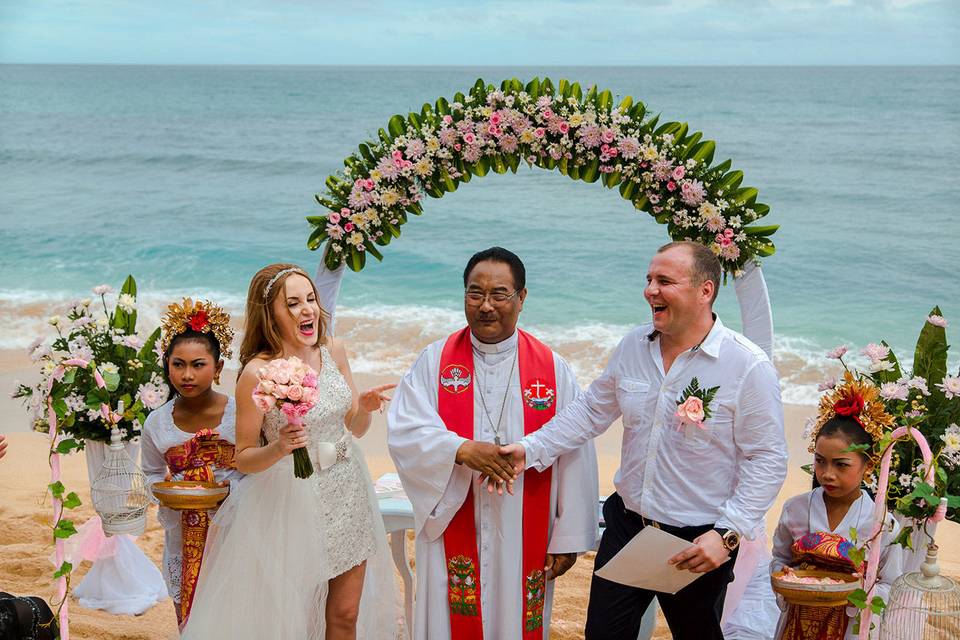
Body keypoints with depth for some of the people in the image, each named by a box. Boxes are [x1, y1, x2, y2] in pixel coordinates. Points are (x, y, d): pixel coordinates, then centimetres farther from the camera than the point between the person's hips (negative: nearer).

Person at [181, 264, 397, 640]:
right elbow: (244, 459, -9)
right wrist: (278, 449, -28)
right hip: (291, 500, -5)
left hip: (347, 494, 5)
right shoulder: (257, 372, -17)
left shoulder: (333, 351, -1)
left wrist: (365, 407, -12)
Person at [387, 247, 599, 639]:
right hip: (452, 530, 0)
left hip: (524, 539, 0)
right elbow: (404, 431, -9)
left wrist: (568, 538, -4)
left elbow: (575, 459, -3)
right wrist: (461, 449, -25)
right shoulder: (435, 361, 0)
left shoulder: (553, 369, -2)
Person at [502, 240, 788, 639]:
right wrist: (531, 449, 0)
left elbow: (767, 461, -14)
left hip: (698, 546, -4)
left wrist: (727, 534, -20)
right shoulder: (632, 347, 0)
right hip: (626, 525, 4)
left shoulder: (749, 366, -16)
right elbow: (591, 411, 10)